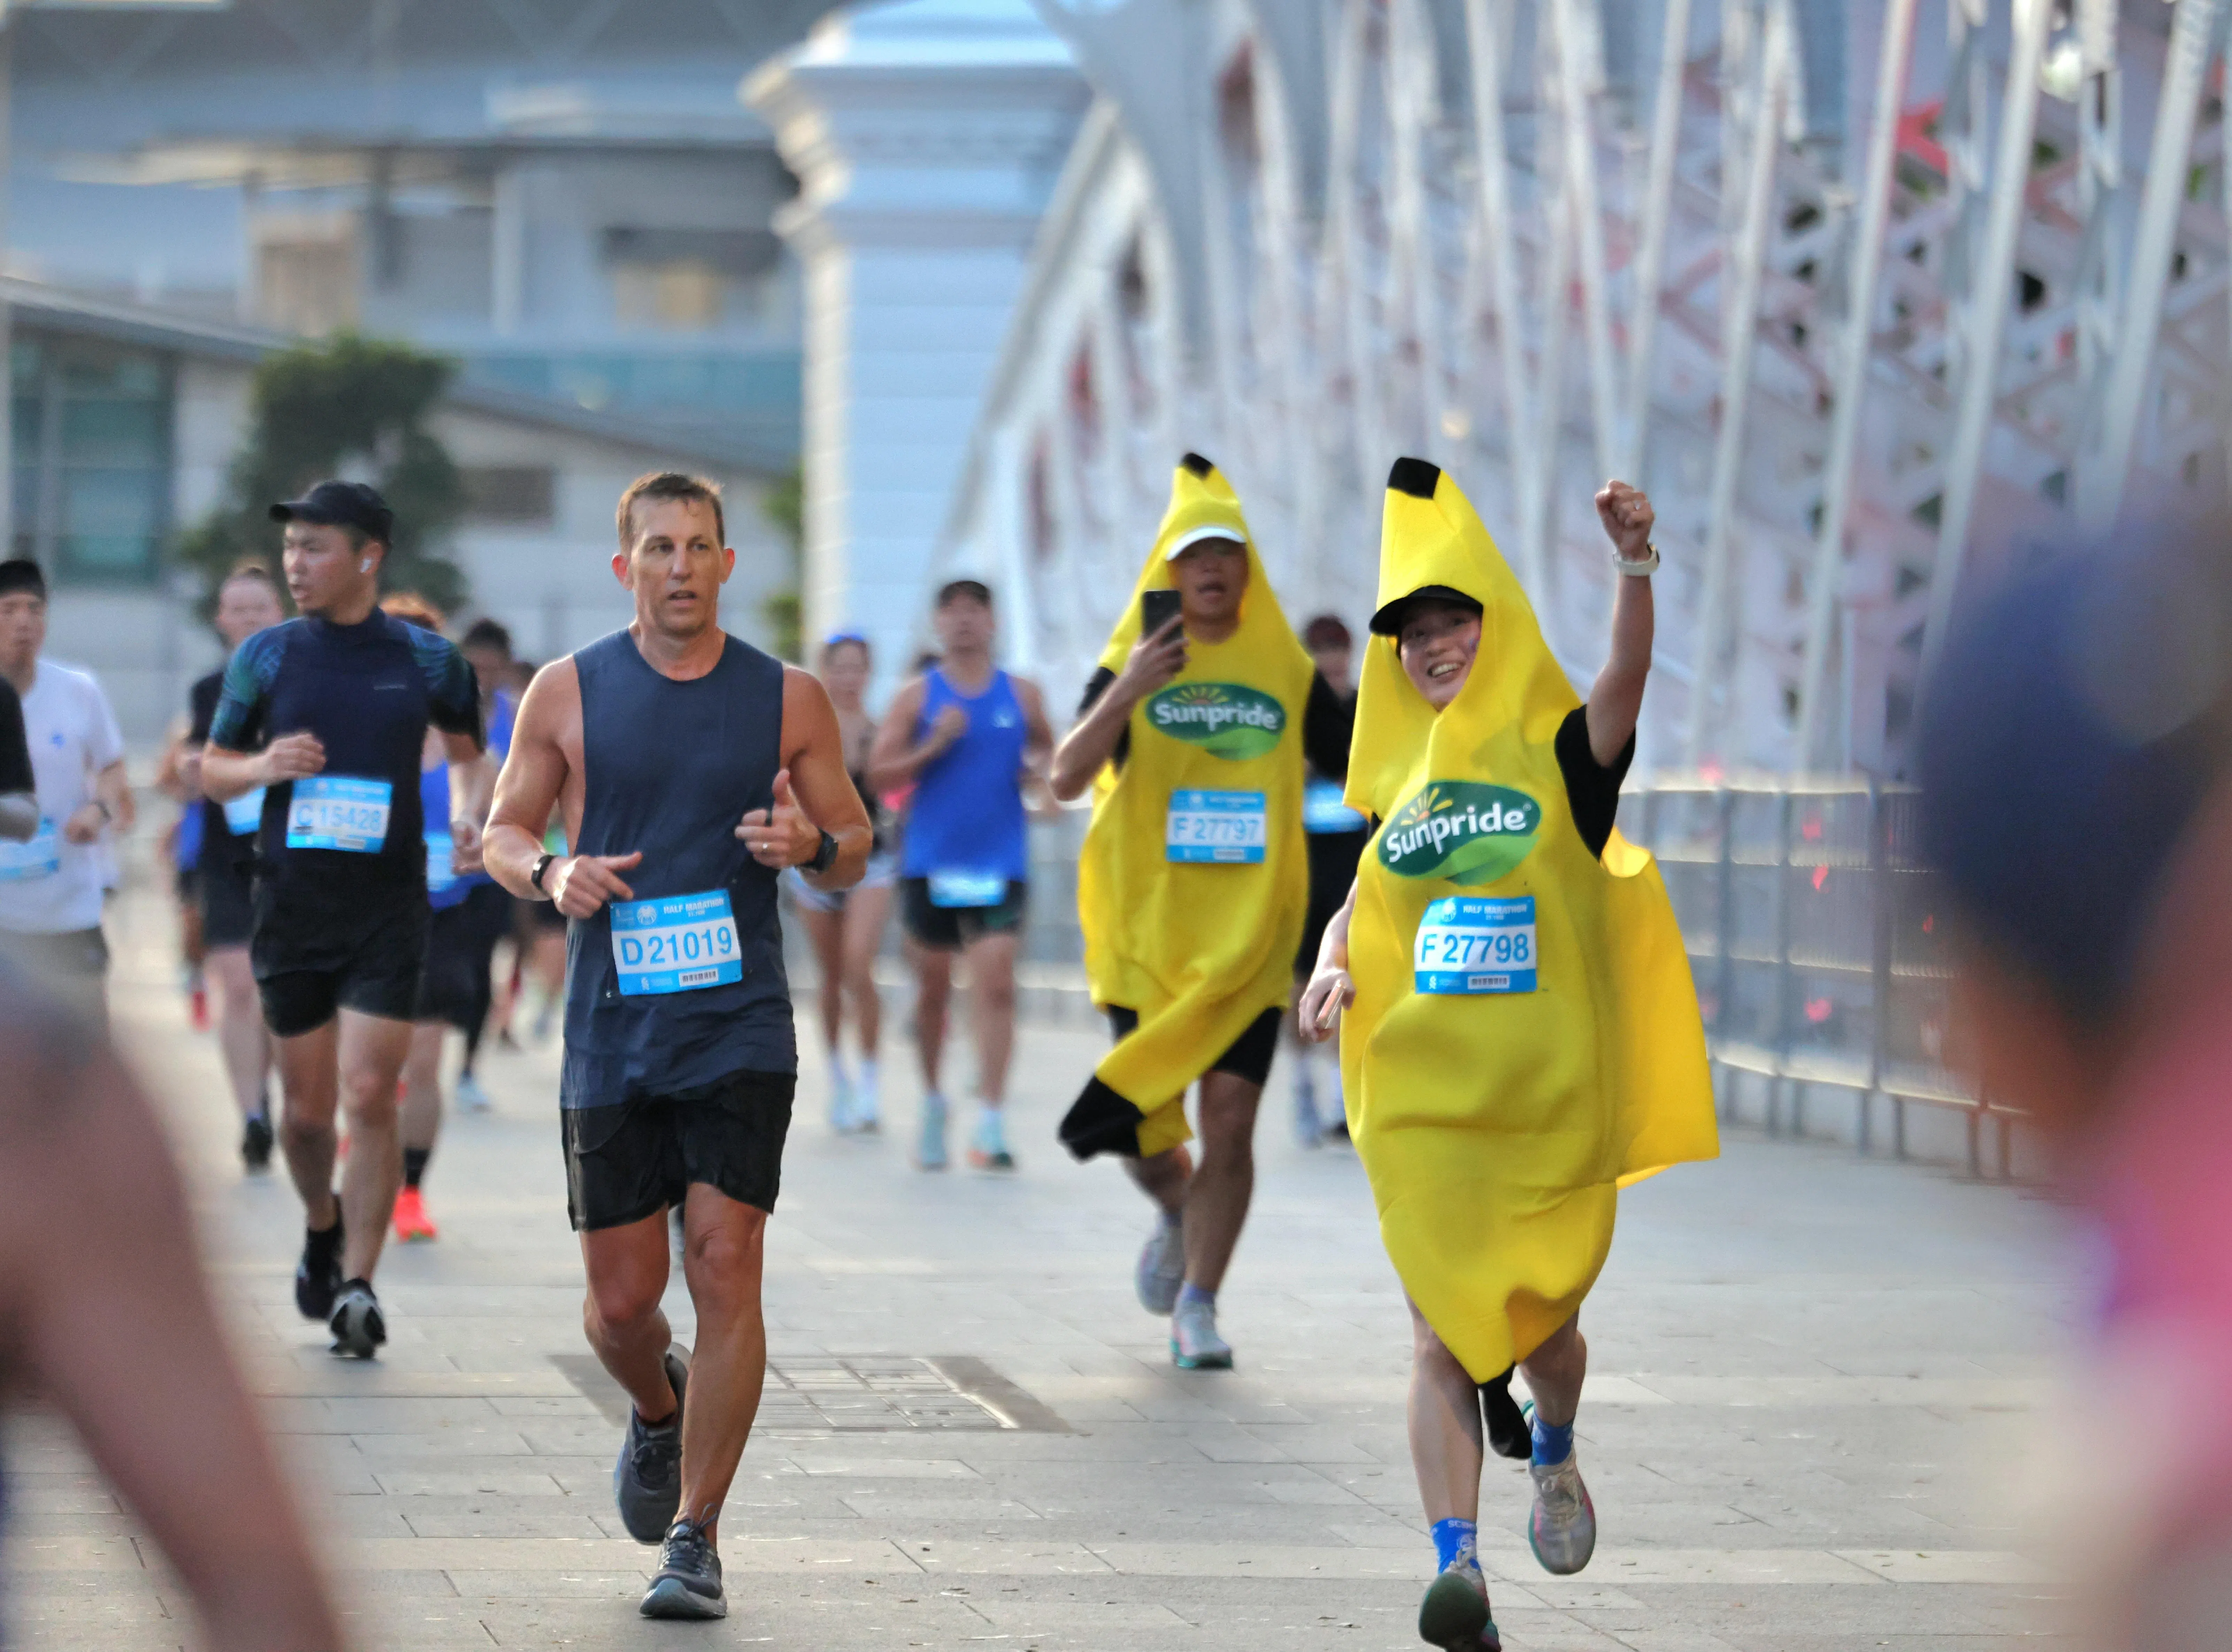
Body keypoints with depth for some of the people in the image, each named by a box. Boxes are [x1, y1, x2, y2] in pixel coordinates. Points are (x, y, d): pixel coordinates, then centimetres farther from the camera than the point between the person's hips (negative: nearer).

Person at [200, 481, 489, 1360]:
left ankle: (357, 1285, -5)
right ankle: (322, 1224, 37)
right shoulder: (265, 656, 3)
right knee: (306, 1107, 8)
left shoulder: (425, 660, 1)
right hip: (291, 908, 2)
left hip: (387, 912, -2)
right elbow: (213, 770, 10)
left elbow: (467, 753, 18)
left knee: (369, 1097, -11)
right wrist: (263, 767, -12)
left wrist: (469, 811, -3)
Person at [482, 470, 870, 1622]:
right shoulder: (568, 692, 3)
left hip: (741, 1033, -1)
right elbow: (503, 831, 9)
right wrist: (550, 873, -13)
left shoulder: (789, 698, 4)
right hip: (611, 1036, 1)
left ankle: (695, 1541, -3)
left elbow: (854, 845, 11)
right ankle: (659, 1411, 40)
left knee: (726, 1267, -11)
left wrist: (812, 845, -13)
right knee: (620, 1298, 3)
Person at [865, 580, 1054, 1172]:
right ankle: (933, 1100, 31)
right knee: (933, 987, 10)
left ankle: (990, 1124, -17)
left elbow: (1049, 750, 21)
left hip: (1000, 868, 0)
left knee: (995, 984, -13)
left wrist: (1036, 770, -2)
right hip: (929, 867, 0)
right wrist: (934, 746, -16)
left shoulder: (1022, 696, 7)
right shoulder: (917, 697, 2)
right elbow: (879, 775, -2)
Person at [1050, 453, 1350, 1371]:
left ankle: (1198, 1305, 1)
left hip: (1249, 938, 0)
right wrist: (1129, 691, -20)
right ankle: (1177, 1213, 35)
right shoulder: (1132, 665, 3)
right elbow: (1067, 779, -9)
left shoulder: (1290, 674, 7)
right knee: (1143, 1131, 0)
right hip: (1144, 932, 0)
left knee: (1230, 1119, -8)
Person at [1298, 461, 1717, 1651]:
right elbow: (1358, 904, 19)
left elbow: (1626, 677, -21)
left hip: (1550, 1096, -2)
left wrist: (1634, 566, -39)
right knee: (1440, 1331, -8)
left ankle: (1554, 1456, 45)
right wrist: (1333, 968, -4)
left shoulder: (1562, 755, -2)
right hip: (1422, 1095, 2)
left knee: (1544, 1318, 12)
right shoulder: (1398, 782, 9)